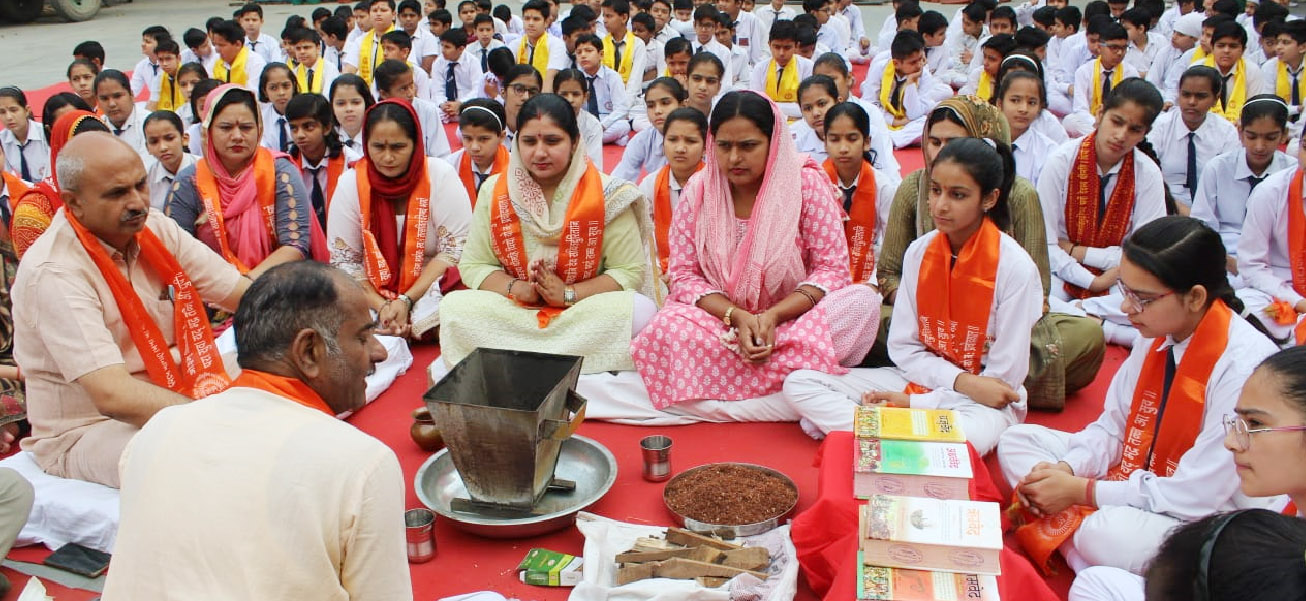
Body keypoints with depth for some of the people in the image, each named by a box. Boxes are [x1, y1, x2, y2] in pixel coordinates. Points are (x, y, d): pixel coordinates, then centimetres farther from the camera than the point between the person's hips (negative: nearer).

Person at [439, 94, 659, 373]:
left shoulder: (607, 195, -7)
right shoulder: (494, 191, 2)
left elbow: (630, 271, -9)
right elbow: (472, 265, 3)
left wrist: (568, 294, -20)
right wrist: (516, 288, -16)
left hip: (586, 311, -1)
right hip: (512, 311, 2)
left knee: (641, 309, -32)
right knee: (454, 306, -25)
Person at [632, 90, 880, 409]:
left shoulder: (807, 183, -7)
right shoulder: (698, 192, -3)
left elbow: (832, 268, -9)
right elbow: (683, 274, -3)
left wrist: (772, 316, -23)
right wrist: (736, 316, -20)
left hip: (791, 319, 0)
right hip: (723, 320, 1)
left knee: (862, 301, -28)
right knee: (668, 329, -31)